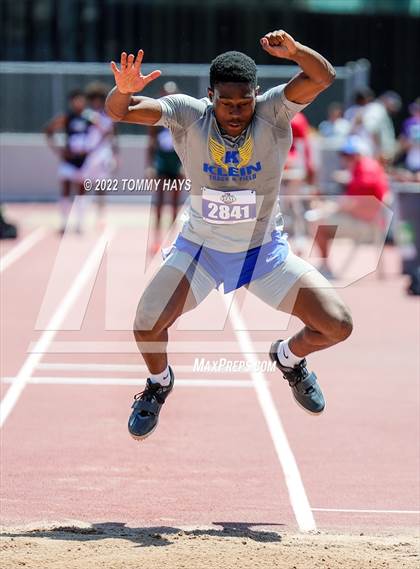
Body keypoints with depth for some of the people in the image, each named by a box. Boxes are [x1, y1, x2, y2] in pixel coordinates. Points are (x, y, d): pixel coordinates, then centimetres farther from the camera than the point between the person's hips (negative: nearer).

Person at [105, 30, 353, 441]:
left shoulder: (273, 113, -19)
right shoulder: (188, 116, -18)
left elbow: (324, 77, -33)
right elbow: (119, 111, -26)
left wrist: (293, 51, -53)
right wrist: (124, 91, -49)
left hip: (264, 250, 1)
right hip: (200, 247, 0)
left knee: (337, 326, -9)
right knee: (147, 325, -19)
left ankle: (289, 357, 28)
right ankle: (159, 383, 18)